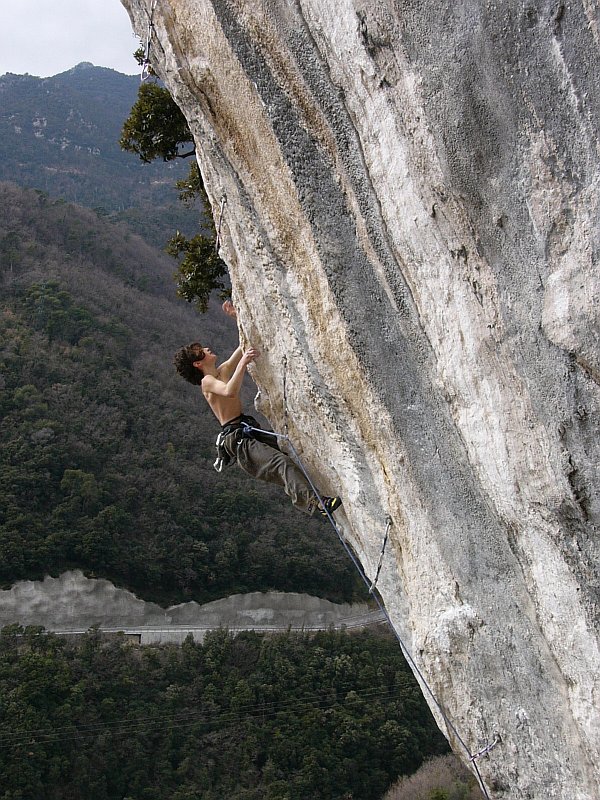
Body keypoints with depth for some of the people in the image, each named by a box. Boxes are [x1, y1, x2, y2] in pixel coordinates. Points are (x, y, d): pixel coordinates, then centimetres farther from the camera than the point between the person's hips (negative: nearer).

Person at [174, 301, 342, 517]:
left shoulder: (223, 371, 21)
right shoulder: (207, 381, -5)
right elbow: (230, 391, -29)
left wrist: (237, 316, 18)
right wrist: (243, 362, -30)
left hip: (251, 432, 10)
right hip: (238, 440, -10)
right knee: (283, 463, -28)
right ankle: (314, 502, -44)